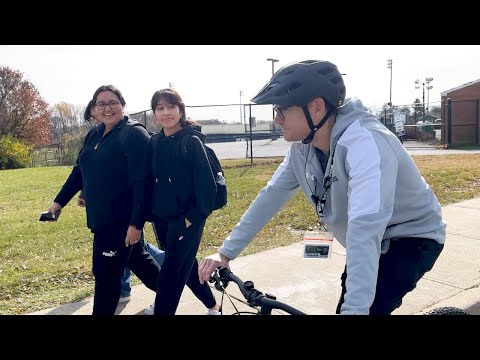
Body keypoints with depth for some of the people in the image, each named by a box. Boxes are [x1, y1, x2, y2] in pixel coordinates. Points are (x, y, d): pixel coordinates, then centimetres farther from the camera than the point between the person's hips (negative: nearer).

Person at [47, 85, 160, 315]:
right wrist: (59, 201, 18)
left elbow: (141, 183, -21)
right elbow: (79, 171, 18)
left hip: (123, 219, -8)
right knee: (136, 259, 22)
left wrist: (136, 223, -24)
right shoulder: (94, 135, 10)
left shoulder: (135, 135, -15)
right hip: (101, 218, 8)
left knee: (106, 274, 1)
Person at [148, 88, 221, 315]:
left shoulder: (192, 141, -10)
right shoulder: (154, 143, 5)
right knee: (186, 267, 18)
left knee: (170, 275, -6)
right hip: (162, 219, 6)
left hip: (186, 219, -6)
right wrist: (151, 212, 7)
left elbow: (206, 182, -13)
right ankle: (213, 307, 40)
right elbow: (150, 180, 11)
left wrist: (195, 216, -15)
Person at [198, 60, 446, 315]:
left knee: (369, 306, -24)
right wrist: (226, 252, -8)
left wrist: (355, 309, -50)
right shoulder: (302, 147, -11)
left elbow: (365, 227, -44)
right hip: (371, 243, 7)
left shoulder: (364, 144, -35)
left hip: (412, 237, -6)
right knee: (345, 306, 13)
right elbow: (271, 195, -6)